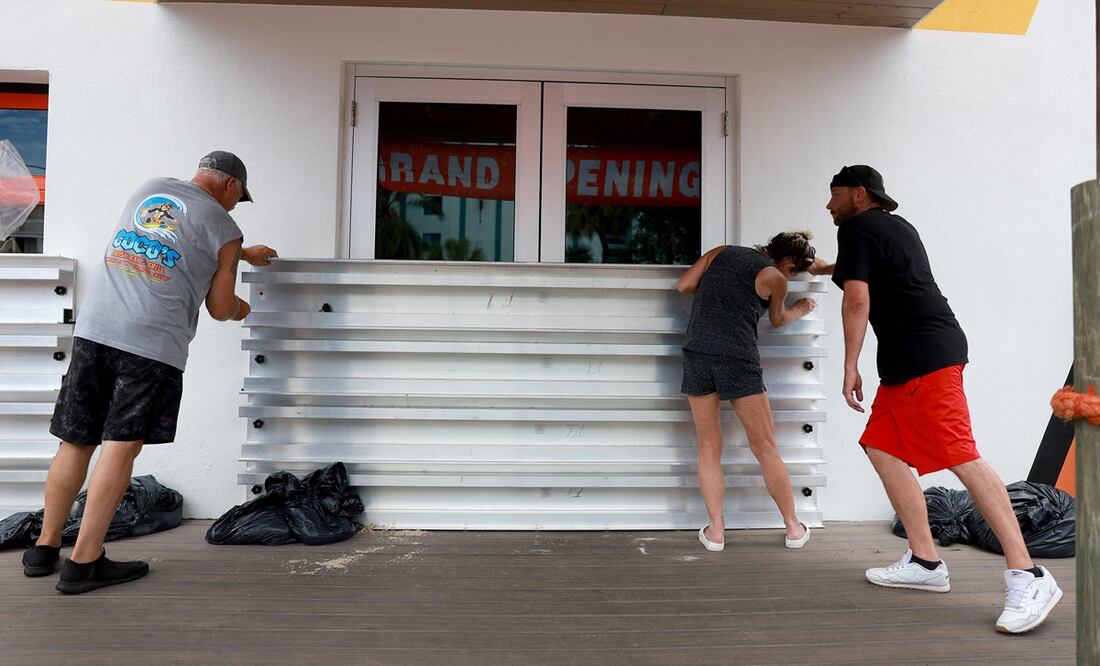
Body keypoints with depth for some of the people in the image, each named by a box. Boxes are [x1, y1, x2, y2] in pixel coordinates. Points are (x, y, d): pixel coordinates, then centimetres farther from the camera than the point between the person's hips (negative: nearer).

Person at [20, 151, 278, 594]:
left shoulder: (151, 189, 21)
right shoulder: (223, 227, 4)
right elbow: (220, 309, 7)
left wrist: (245, 254, 49)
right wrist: (241, 309, 31)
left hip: (94, 324, 6)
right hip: (153, 341, -6)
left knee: (76, 442, 13)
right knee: (121, 447, -4)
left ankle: (44, 549, 23)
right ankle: (84, 562, -1)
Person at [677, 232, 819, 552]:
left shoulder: (721, 252, 15)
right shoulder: (775, 278, 6)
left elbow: (682, 285, 12)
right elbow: (777, 320, 23)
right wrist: (800, 310, 44)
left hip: (696, 352, 4)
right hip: (737, 358, -3)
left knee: (709, 447, 11)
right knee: (765, 447, 8)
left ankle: (715, 530, 12)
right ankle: (794, 528, 21)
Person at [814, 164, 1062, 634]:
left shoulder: (855, 229, -3)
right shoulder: (896, 225, 25)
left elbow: (858, 299, -14)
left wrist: (850, 367, -10)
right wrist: (828, 269, 58)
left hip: (923, 357, -10)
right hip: (906, 363, 10)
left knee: (962, 459, -13)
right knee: (883, 449, 8)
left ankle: (1028, 577, -10)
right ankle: (925, 563, 10)